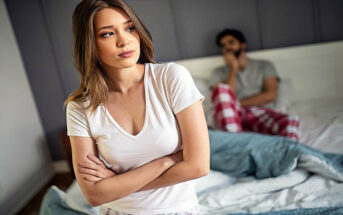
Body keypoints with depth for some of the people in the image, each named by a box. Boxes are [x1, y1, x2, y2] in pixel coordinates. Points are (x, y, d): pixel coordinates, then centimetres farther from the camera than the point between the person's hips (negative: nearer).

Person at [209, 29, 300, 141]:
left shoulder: (264, 66, 22)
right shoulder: (219, 73, 21)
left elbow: (271, 95, 5)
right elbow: (225, 98, 1)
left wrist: (240, 102, -2)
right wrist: (233, 68, 7)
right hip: (233, 116, 0)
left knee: (291, 121, -33)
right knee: (221, 89, -32)